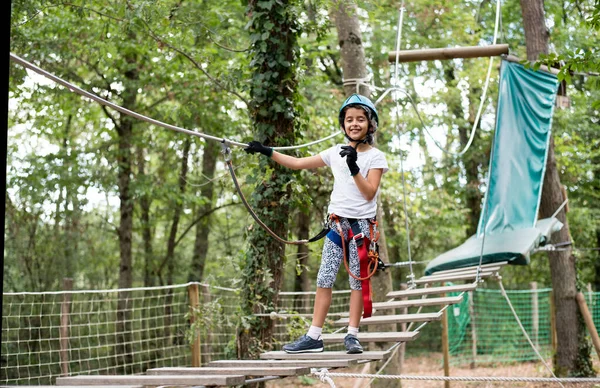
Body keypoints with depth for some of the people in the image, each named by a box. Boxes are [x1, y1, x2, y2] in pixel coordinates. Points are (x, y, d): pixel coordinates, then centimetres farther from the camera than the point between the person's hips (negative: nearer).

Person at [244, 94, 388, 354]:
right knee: (324, 279, -1)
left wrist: (354, 168, -22)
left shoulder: (375, 157, 0)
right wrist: (266, 152, 12)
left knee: (358, 280, -1)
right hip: (337, 222, 4)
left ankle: (352, 335, 6)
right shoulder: (336, 153, 11)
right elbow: (298, 163, 15)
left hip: (362, 223, -3)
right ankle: (314, 336, 0)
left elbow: (369, 193, -10)